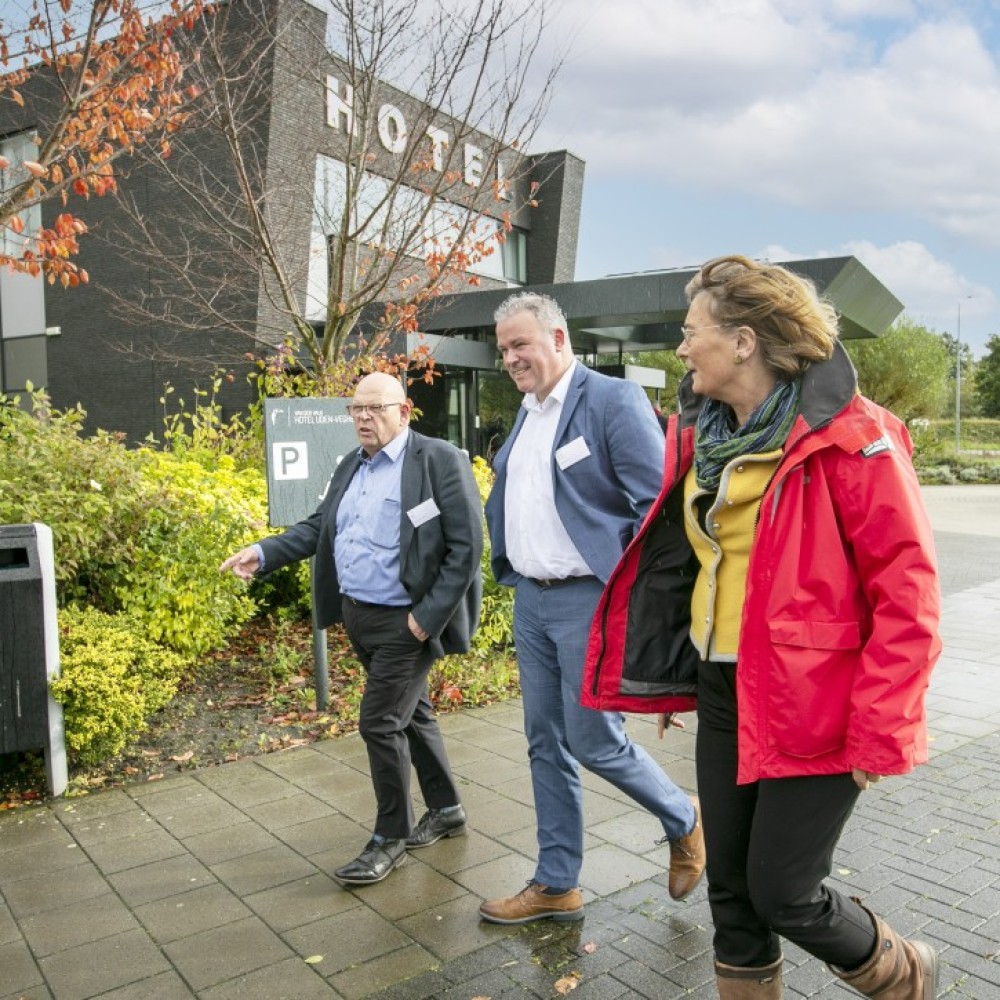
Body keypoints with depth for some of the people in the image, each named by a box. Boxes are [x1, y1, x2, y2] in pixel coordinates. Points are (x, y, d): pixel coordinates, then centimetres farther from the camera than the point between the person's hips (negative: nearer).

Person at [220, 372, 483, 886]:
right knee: (411, 712, 18)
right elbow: (318, 526, 13)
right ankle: (446, 810, 35)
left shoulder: (440, 461, -13)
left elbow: (466, 548, -16)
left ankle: (390, 838, 16)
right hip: (358, 616, 8)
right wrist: (265, 553, -3)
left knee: (380, 722, -4)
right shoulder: (350, 467, 11)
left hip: (406, 622, -8)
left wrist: (428, 617, -19)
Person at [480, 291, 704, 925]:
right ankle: (557, 886, 28)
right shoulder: (527, 412, 14)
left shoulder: (613, 399, -12)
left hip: (592, 601, -8)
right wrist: (511, 569, 12)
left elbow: (660, 503, -17)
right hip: (532, 599, 8)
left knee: (594, 740, -1)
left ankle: (684, 822, 29)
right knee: (546, 744, 13)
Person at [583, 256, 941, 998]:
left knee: (784, 893, 4)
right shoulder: (701, 437, 4)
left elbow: (906, 591, -16)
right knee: (730, 881, 15)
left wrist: (879, 731, -16)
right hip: (724, 692, 7)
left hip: (813, 703, -6)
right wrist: (674, 671, 16)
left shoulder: (850, 439, -17)